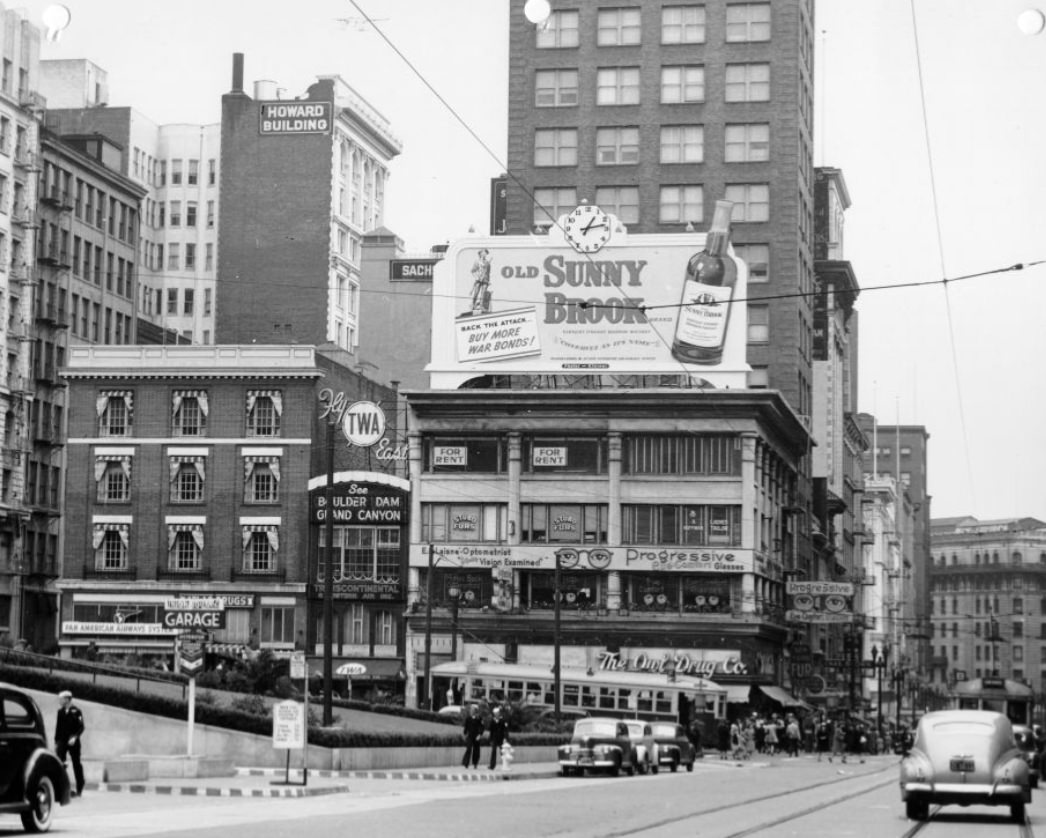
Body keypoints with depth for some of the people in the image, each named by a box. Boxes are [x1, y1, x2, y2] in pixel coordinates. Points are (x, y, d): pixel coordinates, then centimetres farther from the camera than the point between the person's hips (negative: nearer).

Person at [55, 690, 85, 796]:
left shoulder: (76, 711, -7)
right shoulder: (60, 711, 8)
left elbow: (81, 727, -9)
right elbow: (58, 727, 14)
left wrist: (75, 737, -23)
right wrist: (56, 742, 13)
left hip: (73, 742, -4)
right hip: (62, 741, 4)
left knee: (76, 764, 6)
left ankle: (79, 788, 18)